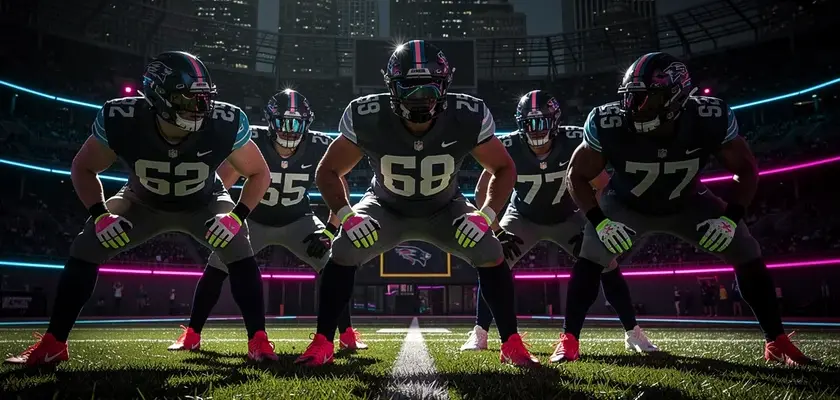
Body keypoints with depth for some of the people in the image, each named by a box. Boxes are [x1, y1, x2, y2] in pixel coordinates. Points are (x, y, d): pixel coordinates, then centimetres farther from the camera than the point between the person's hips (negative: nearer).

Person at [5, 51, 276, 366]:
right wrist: (100, 215, -26)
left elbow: (259, 173, -18)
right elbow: (83, 168, -11)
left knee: (240, 254, -25)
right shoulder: (121, 119, -32)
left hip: (204, 204, -1)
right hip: (142, 202, 2)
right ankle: (53, 344, 6)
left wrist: (237, 216, -31)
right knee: (84, 251, -11)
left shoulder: (225, 124, -35)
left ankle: (258, 341, -13)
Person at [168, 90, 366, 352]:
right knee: (216, 268, -12)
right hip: (254, 220, 0)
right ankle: (191, 335, 7)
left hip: (297, 221, 1)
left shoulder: (319, 148, -24)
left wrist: (330, 230, -17)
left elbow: (339, 189, -10)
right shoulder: (251, 143, -28)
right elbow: (220, 186, -19)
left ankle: (347, 335, 2)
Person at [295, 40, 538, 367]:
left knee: (491, 254, -19)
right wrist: (346, 214, -29)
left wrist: (486, 214, -27)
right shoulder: (367, 119, -29)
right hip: (386, 208, 0)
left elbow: (504, 169, -12)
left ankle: (512, 345, 0)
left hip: (445, 210, 1)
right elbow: (328, 171, -14)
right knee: (342, 254, -22)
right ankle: (322, 344, -4)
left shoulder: (468, 118, -29)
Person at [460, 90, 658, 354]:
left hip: (567, 217, 1)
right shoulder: (509, 148, -29)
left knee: (607, 264, -10)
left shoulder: (575, 142, -29)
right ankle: (479, 334, 0)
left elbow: (602, 187, -17)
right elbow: (483, 192, -18)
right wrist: (497, 232, -22)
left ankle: (633, 333, 7)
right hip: (522, 218, 0)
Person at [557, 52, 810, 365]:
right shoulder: (609, 125, -33)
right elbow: (577, 176, -18)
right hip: (625, 204, -1)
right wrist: (599, 221, -29)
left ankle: (776, 341, 13)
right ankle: (569, 340, -9)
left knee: (749, 257, -5)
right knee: (588, 262, -21)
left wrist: (730, 218, -23)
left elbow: (746, 169, -12)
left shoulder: (711, 119, -29)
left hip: (686, 202, 2)